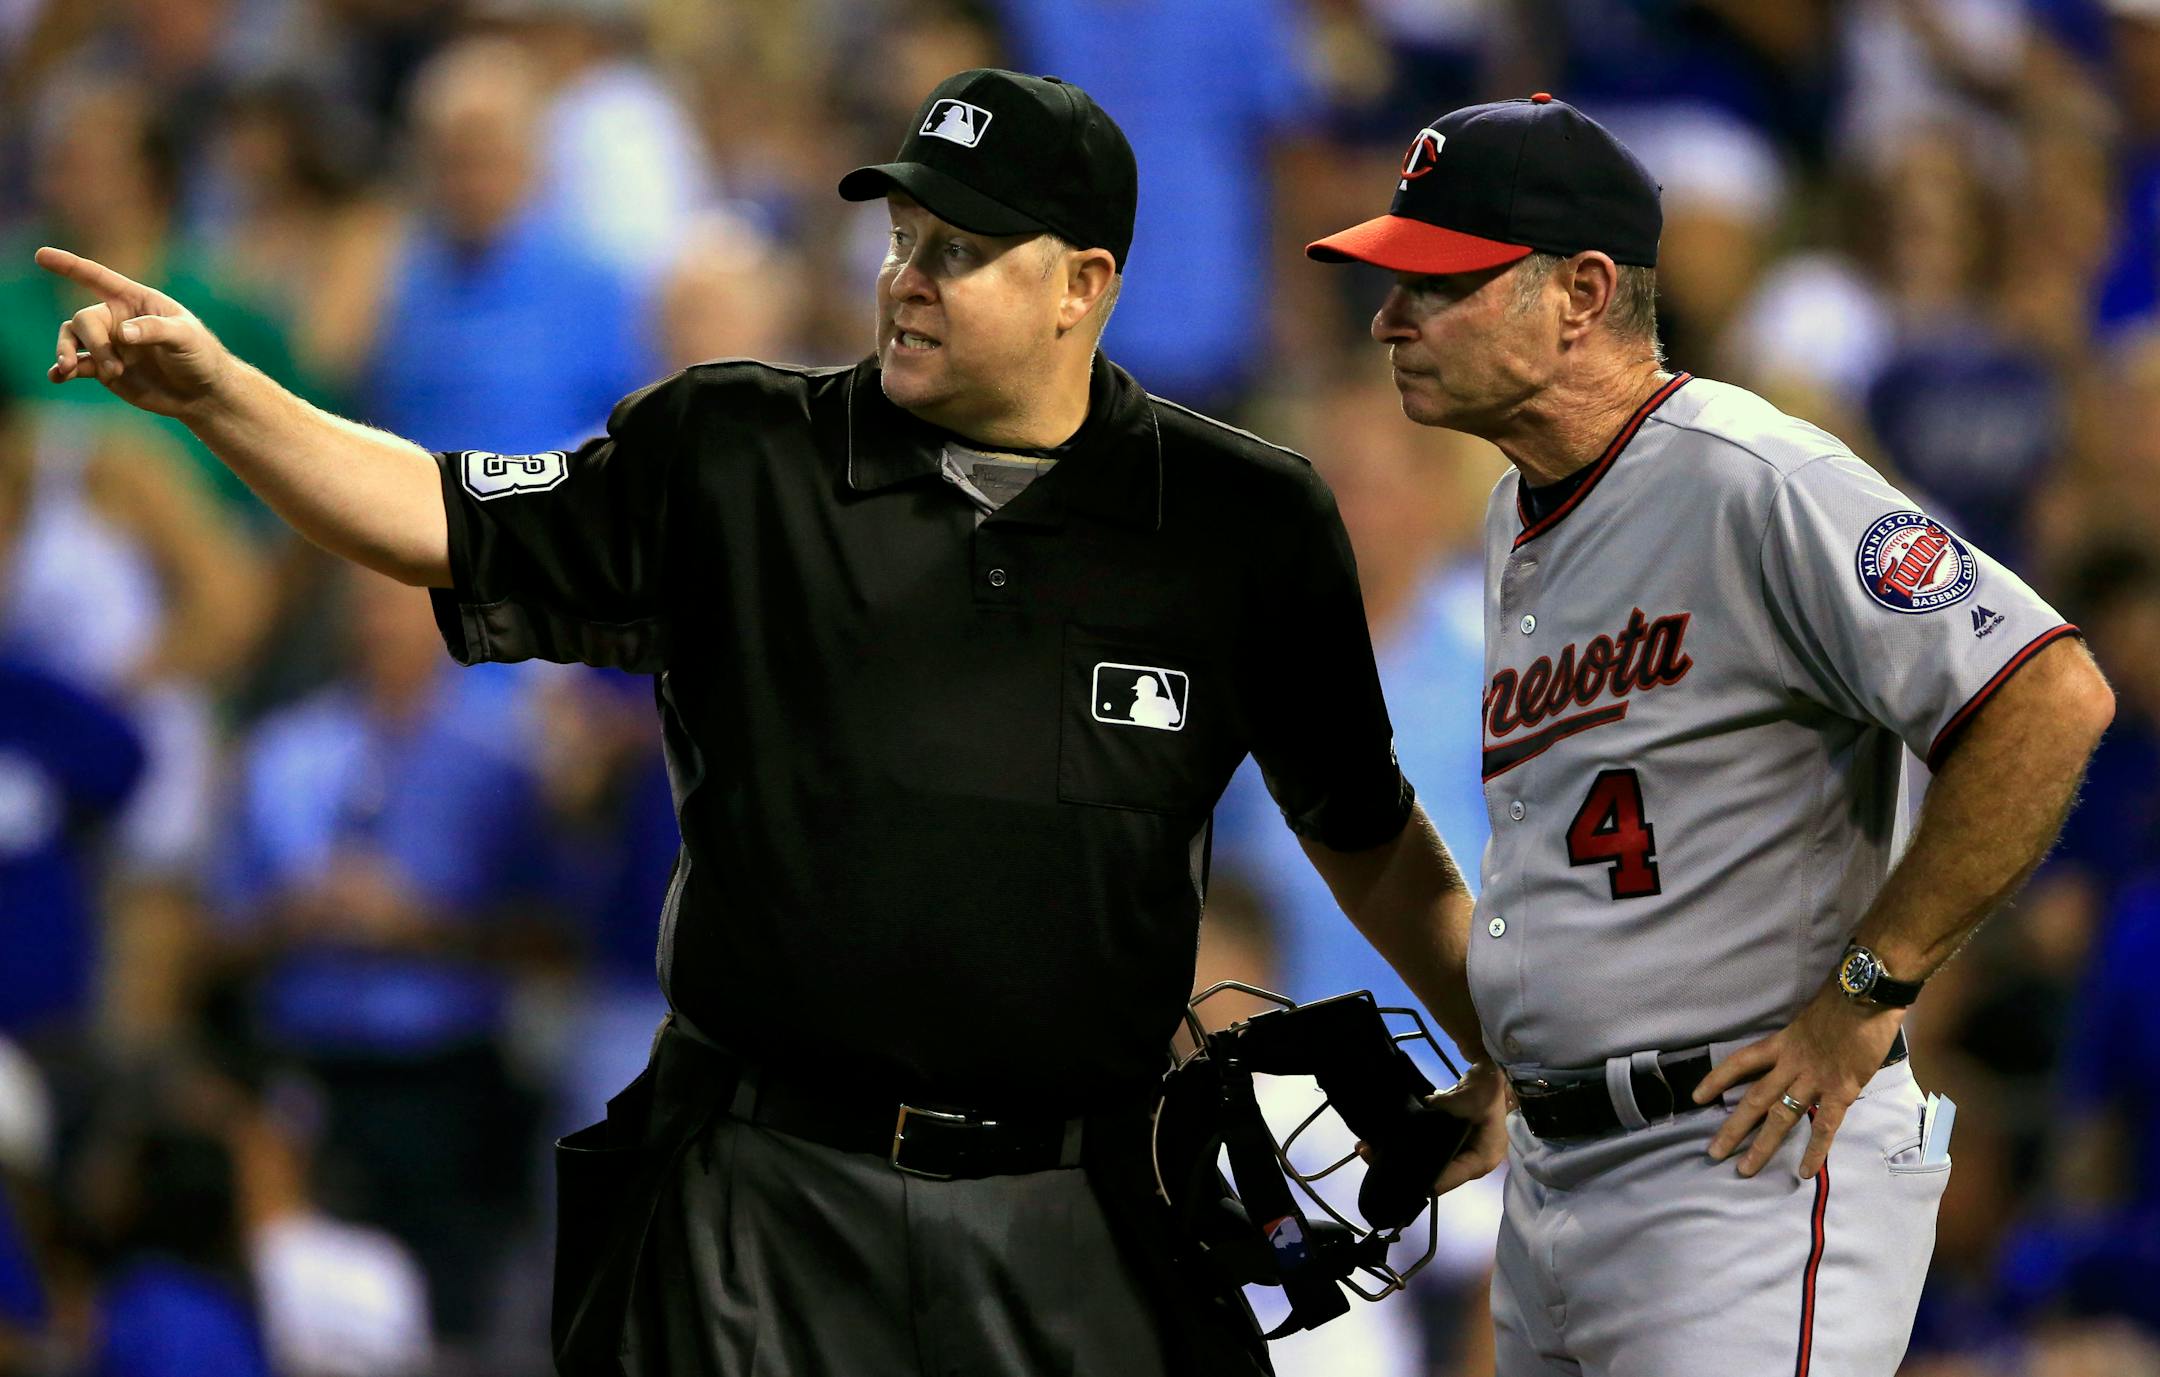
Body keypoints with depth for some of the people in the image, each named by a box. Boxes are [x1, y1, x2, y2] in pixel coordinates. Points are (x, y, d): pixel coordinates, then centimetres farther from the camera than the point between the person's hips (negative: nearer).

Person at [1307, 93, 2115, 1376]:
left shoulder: (1751, 486, -15)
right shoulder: (1521, 520, 16)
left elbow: (2053, 698, -22)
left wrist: (1866, 992, -18)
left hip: (1751, 1162, -10)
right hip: (1552, 1170, 10)